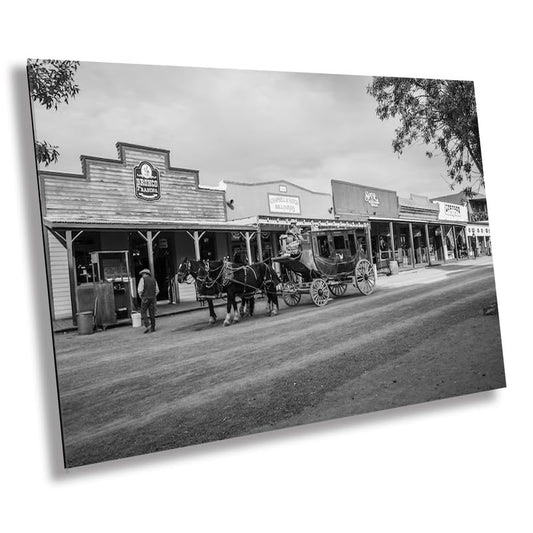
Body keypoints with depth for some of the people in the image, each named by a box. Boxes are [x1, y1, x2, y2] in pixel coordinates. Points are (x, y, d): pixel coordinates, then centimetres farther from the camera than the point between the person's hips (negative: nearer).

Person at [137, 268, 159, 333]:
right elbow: (157, 290, 11)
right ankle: (153, 327, 4)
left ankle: (147, 326, -12)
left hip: (145, 298, -4)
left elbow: (140, 289, -12)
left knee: (143, 312, 2)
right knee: (152, 313, 5)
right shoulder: (153, 280, 12)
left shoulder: (142, 279, -3)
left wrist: (140, 296, 3)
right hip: (152, 298, 5)